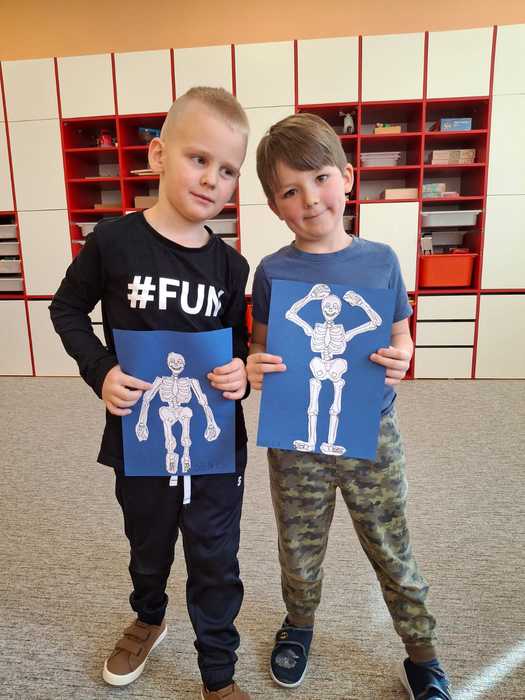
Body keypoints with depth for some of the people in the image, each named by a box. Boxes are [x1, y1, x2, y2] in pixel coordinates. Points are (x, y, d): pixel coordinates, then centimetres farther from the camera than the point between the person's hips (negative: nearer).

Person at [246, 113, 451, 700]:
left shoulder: (380, 260, -4)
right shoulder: (273, 272, -8)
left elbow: (400, 338, 5)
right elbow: (260, 349, 1)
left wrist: (400, 360, -16)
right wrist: (254, 369, -21)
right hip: (296, 442, 0)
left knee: (394, 555, 17)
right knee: (300, 556, 20)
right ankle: (298, 627, 51)